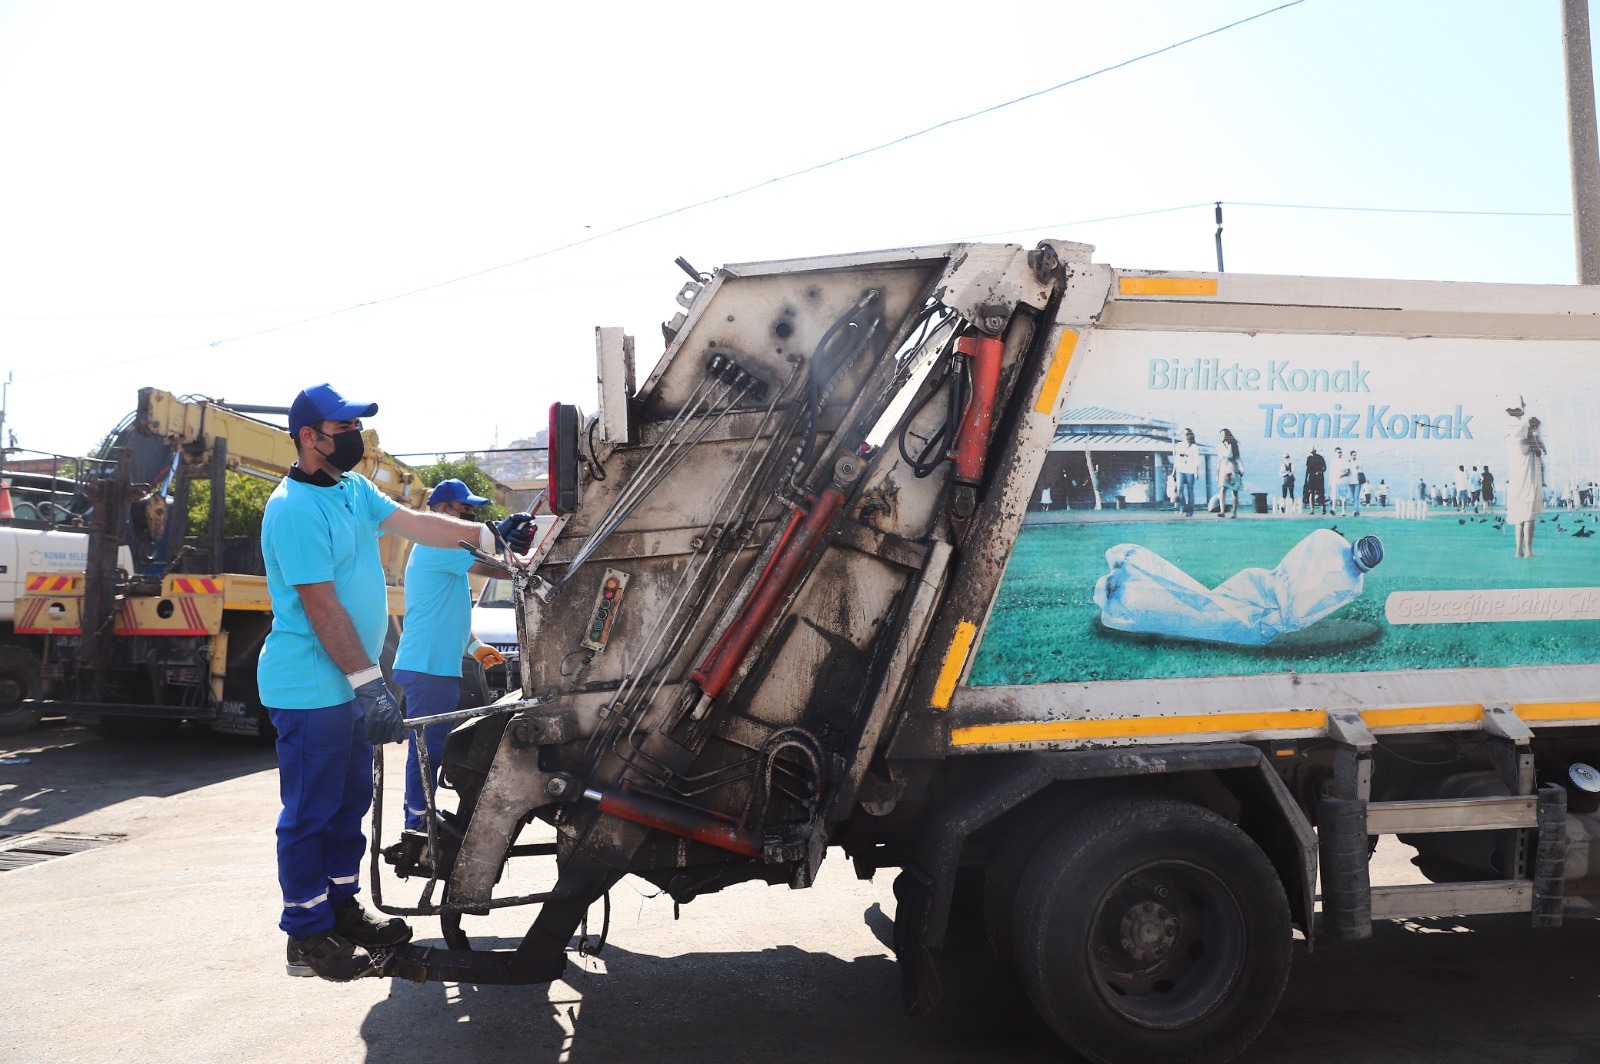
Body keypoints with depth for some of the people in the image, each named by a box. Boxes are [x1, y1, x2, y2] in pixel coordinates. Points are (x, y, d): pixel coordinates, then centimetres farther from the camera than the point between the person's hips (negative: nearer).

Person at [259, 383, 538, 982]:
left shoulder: (353, 489, 10)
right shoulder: (294, 509, -19)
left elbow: (413, 523, 14)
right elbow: (321, 605, -23)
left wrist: (489, 536, 6)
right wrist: (369, 682, -25)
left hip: (349, 685, 10)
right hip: (310, 690, -10)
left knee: (351, 799, 17)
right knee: (311, 812, -1)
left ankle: (341, 908, 29)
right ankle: (307, 936, 9)